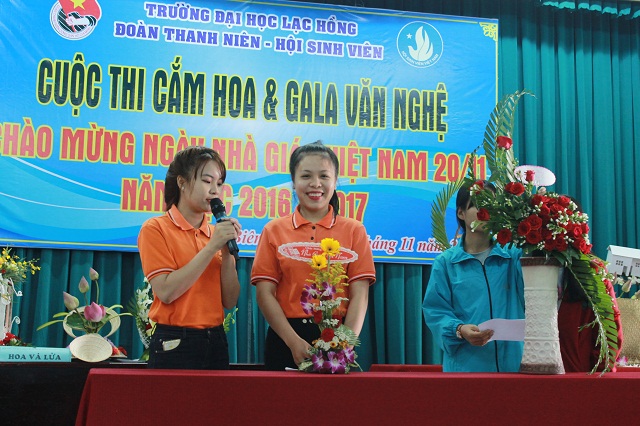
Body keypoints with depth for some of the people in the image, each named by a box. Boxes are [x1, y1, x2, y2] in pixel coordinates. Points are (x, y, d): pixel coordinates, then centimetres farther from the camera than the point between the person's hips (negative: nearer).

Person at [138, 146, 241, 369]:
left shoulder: (217, 232, 8)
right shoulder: (155, 228, -6)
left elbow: (229, 301, 3)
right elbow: (166, 292, -18)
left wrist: (227, 251, -9)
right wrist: (211, 247, -17)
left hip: (215, 342, 5)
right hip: (174, 344, -5)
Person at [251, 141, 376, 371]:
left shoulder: (354, 230, 5)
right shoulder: (274, 230, 6)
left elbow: (359, 294, -2)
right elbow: (265, 293, -1)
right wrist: (295, 341, -13)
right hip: (286, 340, 0)